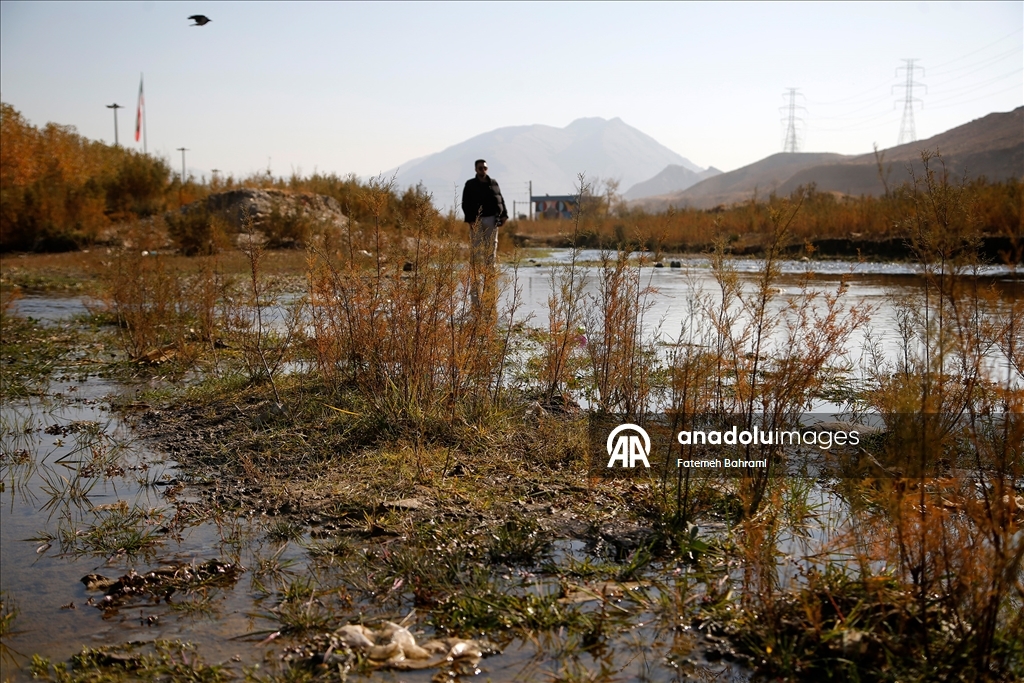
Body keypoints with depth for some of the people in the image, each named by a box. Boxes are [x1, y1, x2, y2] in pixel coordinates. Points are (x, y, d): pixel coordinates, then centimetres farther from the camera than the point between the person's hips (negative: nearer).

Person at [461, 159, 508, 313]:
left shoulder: (493, 183, 14)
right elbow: (465, 204, -3)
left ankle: (489, 293, 9)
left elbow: (500, 200, 12)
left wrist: (503, 215, -2)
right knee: (476, 256, -6)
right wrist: (471, 220, -15)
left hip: (491, 220, 4)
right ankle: (475, 295, -5)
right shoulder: (470, 185, 3)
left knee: (491, 256, 5)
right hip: (477, 221, -4)